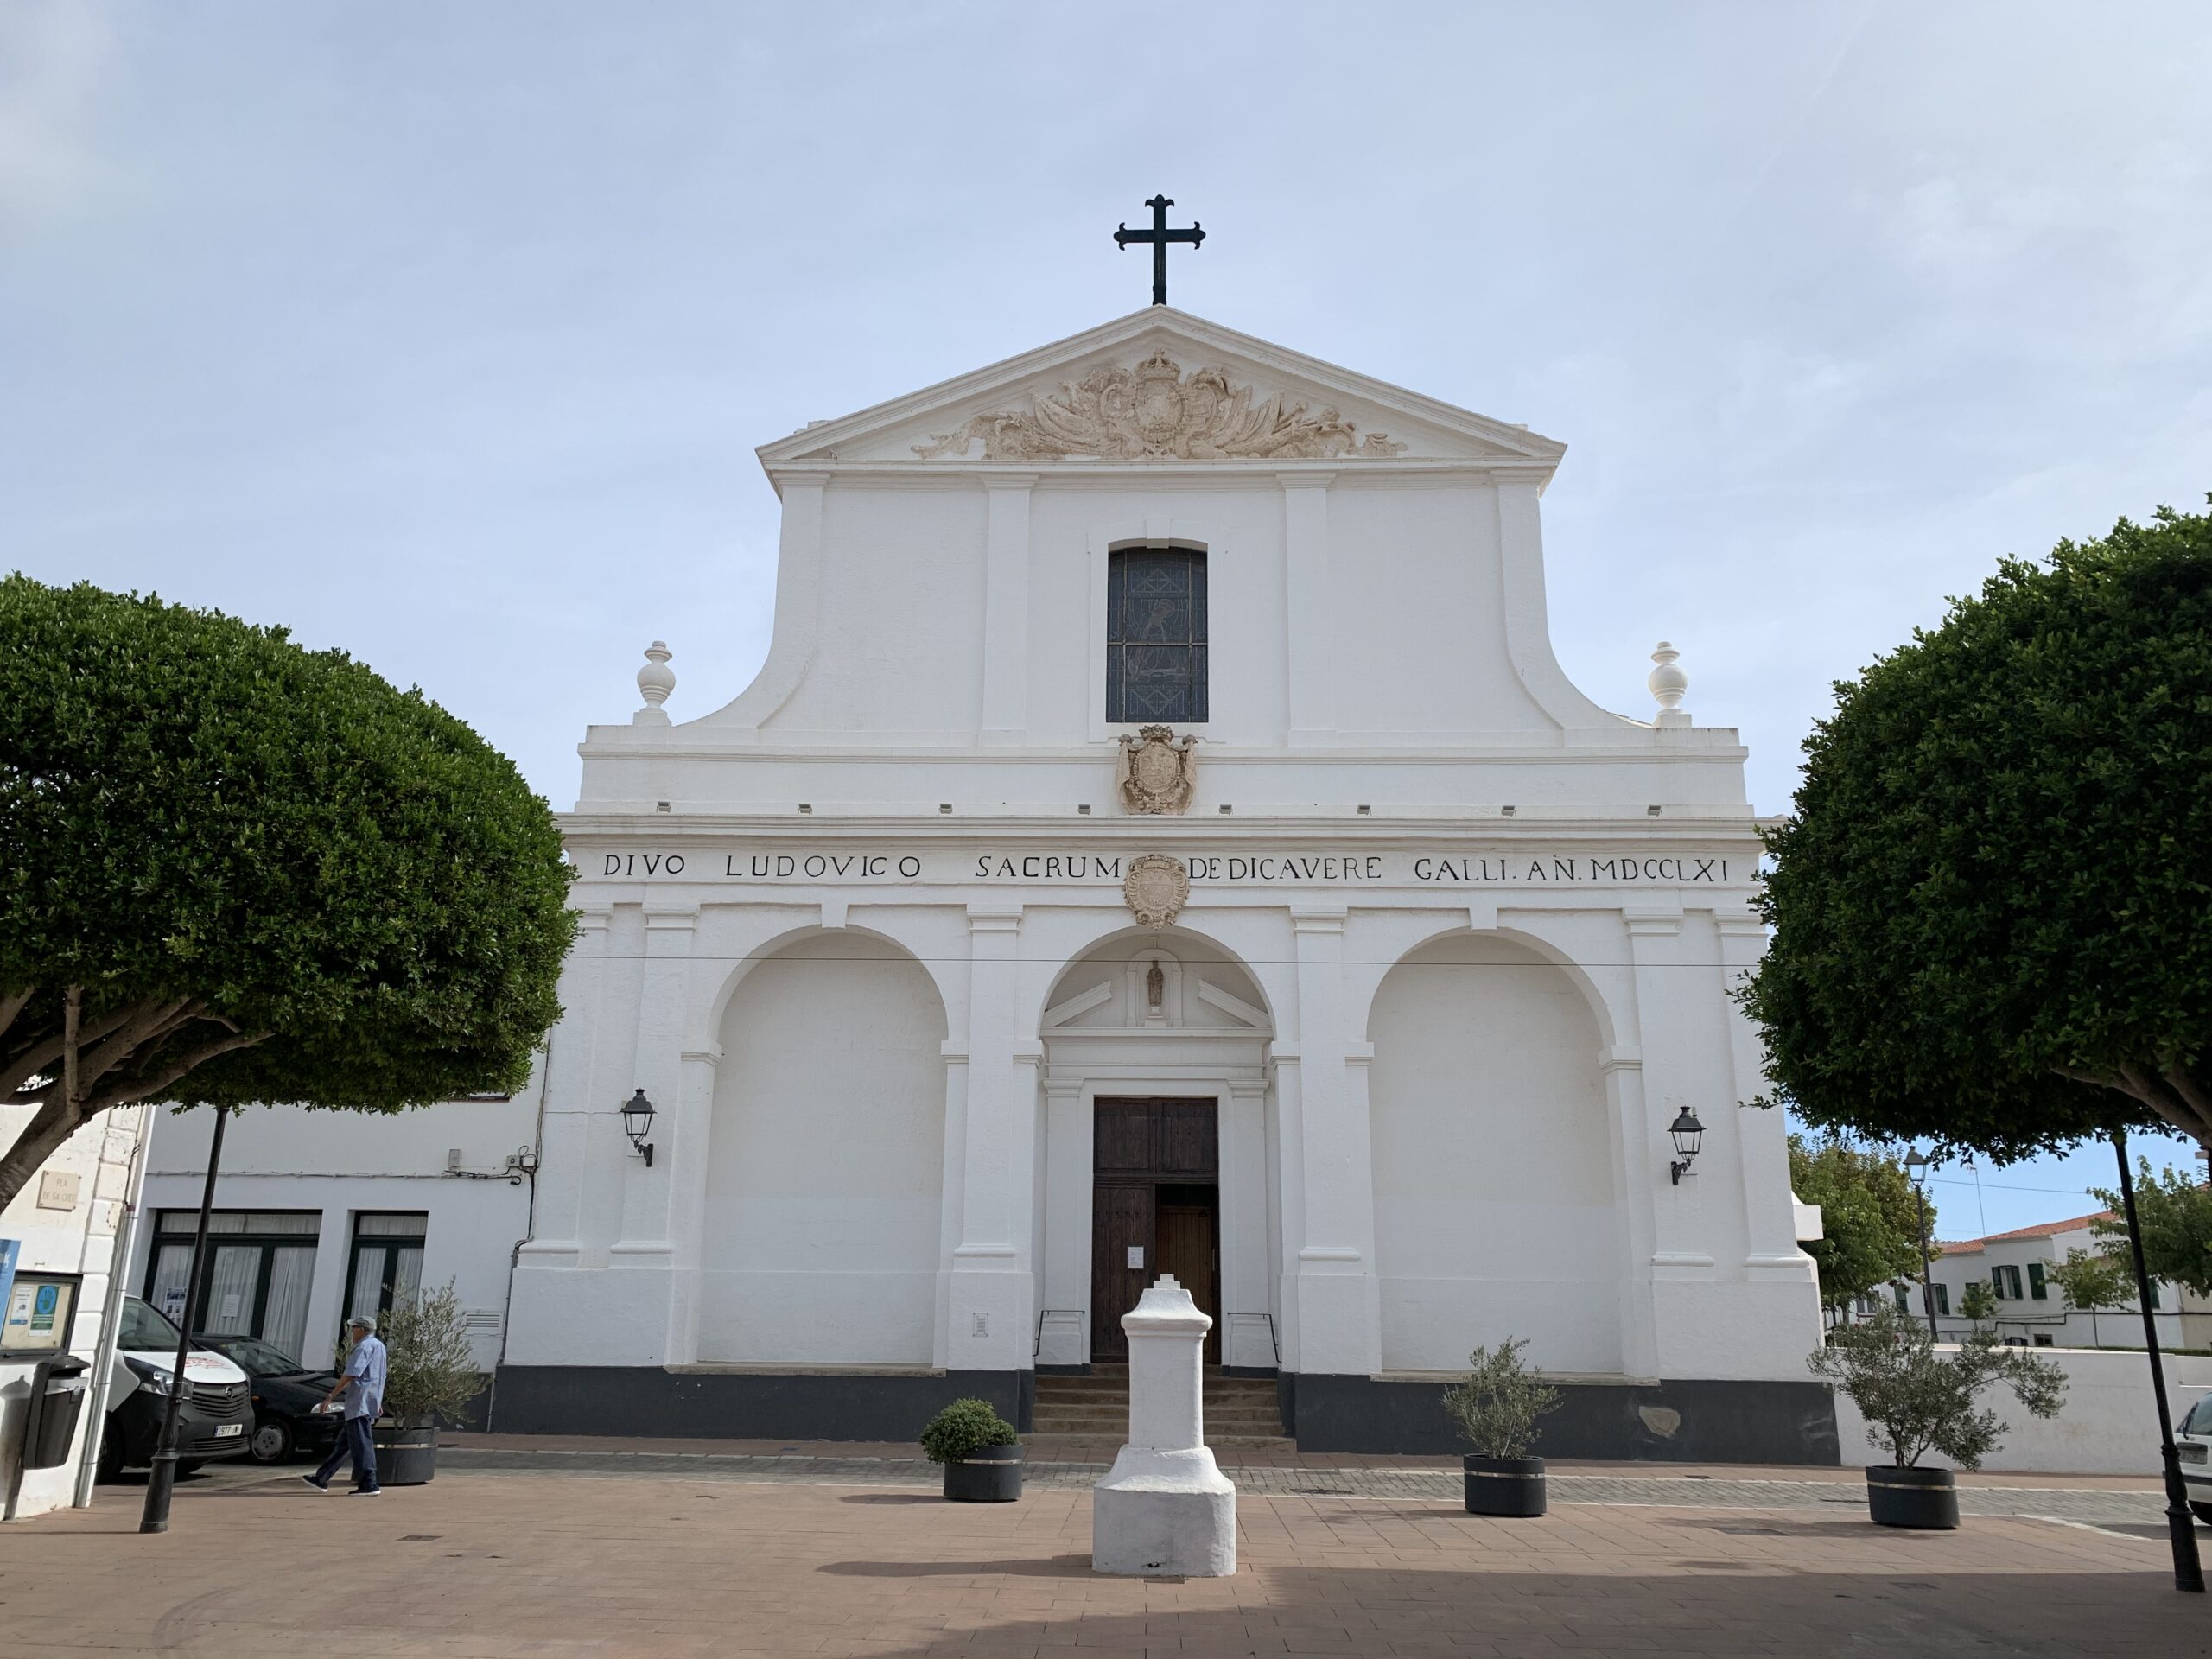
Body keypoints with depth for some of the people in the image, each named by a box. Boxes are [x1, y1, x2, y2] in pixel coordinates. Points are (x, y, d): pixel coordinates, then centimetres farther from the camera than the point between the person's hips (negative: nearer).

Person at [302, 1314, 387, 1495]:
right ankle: (321, 1479, 23)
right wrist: (378, 1402, 30)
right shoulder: (378, 1346, 20)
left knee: (362, 1444, -9)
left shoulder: (364, 1347, -12)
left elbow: (351, 1374, -20)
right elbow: (379, 1376, 26)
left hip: (360, 1403, -10)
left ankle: (369, 1485, -11)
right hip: (371, 1403, 10)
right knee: (344, 1443, 15)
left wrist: (332, 1395, -17)